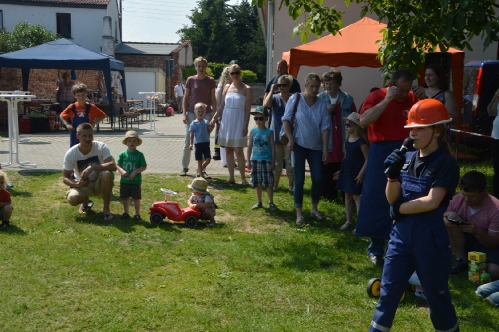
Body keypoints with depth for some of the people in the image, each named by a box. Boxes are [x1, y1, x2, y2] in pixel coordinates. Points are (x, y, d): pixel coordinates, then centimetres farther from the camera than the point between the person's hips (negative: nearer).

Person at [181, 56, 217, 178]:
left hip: (206, 114, 0)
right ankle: (184, 167, 17)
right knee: (188, 142, 4)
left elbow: (213, 99, 5)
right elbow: (186, 98, 4)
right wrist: (184, 113, -4)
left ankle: (202, 170, 9)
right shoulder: (190, 80, 1)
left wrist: (215, 114, 0)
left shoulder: (210, 81, 3)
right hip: (192, 114, 0)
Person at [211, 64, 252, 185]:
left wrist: (246, 126, -11)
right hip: (226, 120, 5)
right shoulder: (227, 88, 10)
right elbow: (221, 107, 13)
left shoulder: (247, 89, -3)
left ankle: (243, 178, 3)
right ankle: (231, 177, 12)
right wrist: (214, 119, 3)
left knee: (238, 151, -7)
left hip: (238, 122, -5)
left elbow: (248, 110, -6)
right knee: (228, 150, 5)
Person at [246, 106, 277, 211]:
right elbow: (250, 147, 7)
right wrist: (248, 161, 3)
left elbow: (273, 148, -2)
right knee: (257, 183, 10)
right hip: (255, 160, 3)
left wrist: (273, 162, -6)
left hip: (267, 160, -3)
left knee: (269, 183, -2)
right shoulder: (253, 132, 4)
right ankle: (259, 202, 21)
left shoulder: (269, 132, -3)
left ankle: (271, 203, 9)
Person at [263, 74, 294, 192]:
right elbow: (266, 105, -21)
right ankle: (275, 184, 21)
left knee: (290, 162, 6)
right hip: (276, 135, 1)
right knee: (276, 162, 10)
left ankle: (291, 184, 19)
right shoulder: (275, 98, -1)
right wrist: (271, 91, -16)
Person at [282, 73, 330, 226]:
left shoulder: (322, 104, 0)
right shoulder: (295, 99, -6)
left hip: (316, 146, 3)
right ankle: (299, 213, 9)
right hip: (298, 145, -3)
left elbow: (325, 127, 0)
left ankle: (314, 209, 23)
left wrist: (325, 148, -5)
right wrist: (290, 139, -13)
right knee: (299, 179, -1)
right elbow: (286, 119, -4)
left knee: (318, 178, 3)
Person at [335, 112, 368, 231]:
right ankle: (349, 221, 24)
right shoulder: (348, 139, 7)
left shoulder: (361, 141, -16)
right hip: (347, 169, 8)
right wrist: (341, 170, 19)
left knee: (356, 196, -7)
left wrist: (361, 173, -20)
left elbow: (367, 159, -16)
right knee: (347, 195, 13)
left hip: (356, 171, -8)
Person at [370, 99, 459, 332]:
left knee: (436, 295, 10)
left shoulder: (446, 163, -11)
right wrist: (392, 175, -13)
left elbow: (431, 202, -20)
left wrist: (399, 209, -8)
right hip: (401, 233, 5)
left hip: (429, 237, -5)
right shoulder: (407, 158, 6)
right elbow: (392, 199, 4)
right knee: (388, 292, 10)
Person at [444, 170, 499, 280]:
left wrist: (477, 232, -38)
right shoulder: (457, 200, -16)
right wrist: (446, 220, -31)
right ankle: (461, 259, -14)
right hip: (465, 242, 3)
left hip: (487, 245, -3)